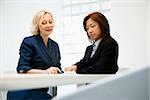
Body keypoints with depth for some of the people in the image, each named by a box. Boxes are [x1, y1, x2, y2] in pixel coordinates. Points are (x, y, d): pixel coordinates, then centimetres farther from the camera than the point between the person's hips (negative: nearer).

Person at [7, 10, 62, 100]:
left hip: (43, 92, 6)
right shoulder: (28, 42, -7)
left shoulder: (55, 45, 13)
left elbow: (58, 70, 16)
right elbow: (22, 69, -15)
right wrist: (44, 71, -28)